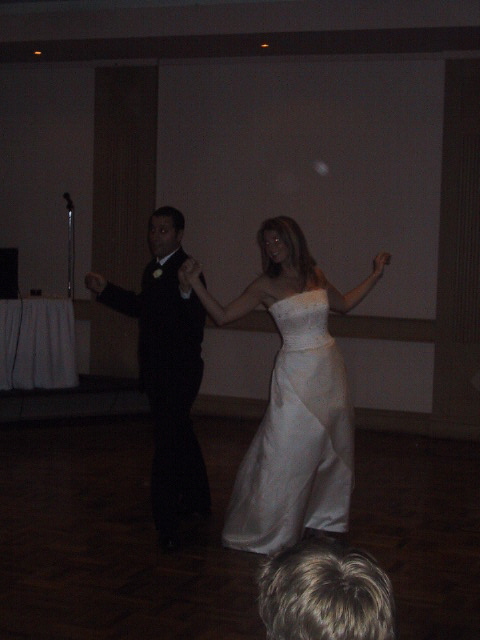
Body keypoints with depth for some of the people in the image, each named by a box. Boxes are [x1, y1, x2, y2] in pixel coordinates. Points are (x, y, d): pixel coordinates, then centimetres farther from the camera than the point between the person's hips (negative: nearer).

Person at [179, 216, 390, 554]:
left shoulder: (316, 276, 6)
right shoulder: (267, 285, -6)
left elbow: (344, 304, 23)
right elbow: (223, 315, -10)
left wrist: (376, 275, 21)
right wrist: (195, 284, -19)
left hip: (330, 371, 5)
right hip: (297, 372, -5)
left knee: (333, 447, 15)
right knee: (286, 452, -4)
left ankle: (323, 517, 36)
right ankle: (265, 532, 11)